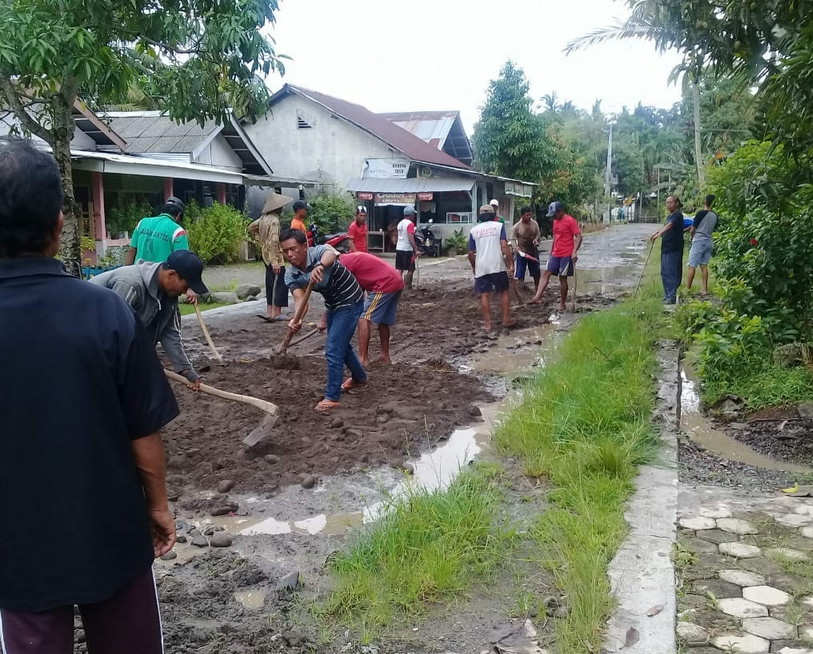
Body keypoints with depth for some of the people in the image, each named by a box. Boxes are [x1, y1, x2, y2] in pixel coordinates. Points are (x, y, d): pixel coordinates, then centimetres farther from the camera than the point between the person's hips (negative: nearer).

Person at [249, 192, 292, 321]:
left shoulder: (264, 218, 7)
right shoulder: (274, 220, -19)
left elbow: (251, 227, 24)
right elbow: (273, 241, -24)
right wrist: (275, 262, -25)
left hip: (266, 256, 9)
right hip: (275, 256, -9)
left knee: (270, 284, 13)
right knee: (280, 284, -4)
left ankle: (269, 311, 16)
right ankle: (277, 313, -4)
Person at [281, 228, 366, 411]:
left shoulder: (319, 252, -30)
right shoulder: (291, 275, -13)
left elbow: (331, 254, -55)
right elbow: (300, 299, -27)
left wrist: (320, 266, -78)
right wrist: (297, 319, -49)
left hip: (350, 302, -8)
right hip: (332, 304, 8)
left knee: (333, 349, -11)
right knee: (340, 344, 25)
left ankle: (332, 397, -1)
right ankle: (359, 377, 50)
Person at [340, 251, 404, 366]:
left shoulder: (344, 263, -9)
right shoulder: (353, 258, 21)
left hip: (385, 285, -10)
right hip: (397, 281, 10)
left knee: (364, 318, -7)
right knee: (383, 321, 21)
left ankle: (363, 359, -8)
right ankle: (385, 356, 30)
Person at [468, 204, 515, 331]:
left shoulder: (474, 230, 9)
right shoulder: (499, 226, 4)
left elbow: (471, 253, 8)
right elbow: (504, 246, -8)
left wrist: (474, 267, 24)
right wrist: (511, 264, -5)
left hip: (481, 267, 1)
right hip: (498, 266, -1)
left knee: (484, 295, 5)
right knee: (504, 292, 14)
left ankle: (488, 324, 3)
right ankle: (506, 320, 15)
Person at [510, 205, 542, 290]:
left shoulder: (535, 224, -3)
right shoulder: (516, 227, -13)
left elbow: (538, 234, 8)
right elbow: (513, 239, -9)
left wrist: (536, 239, -14)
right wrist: (517, 248, -24)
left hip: (533, 252, 4)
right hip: (522, 253, -4)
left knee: (536, 273, 14)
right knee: (520, 275, -2)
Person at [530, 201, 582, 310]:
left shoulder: (570, 221, -11)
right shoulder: (555, 221, 13)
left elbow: (578, 237, -14)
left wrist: (574, 252, -25)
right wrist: (551, 252, 24)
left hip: (567, 255, -7)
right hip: (555, 255, 7)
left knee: (563, 278, -1)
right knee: (546, 273, -3)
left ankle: (562, 304, 8)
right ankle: (538, 296, -9)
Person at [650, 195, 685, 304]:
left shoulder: (678, 215, -12)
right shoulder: (670, 216, 17)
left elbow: (669, 226, -28)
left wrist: (659, 234, -40)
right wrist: (655, 233, 34)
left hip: (673, 250, -10)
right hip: (665, 248, 10)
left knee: (671, 273, -11)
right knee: (664, 273, 13)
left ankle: (671, 297, -9)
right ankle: (667, 295, 22)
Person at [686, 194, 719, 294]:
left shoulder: (701, 213, -13)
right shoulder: (715, 216, 4)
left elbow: (692, 230, -8)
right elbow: (713, 229, 15)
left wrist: (692, 236, 12)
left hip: (698, 241, -6)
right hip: (709, 242, 6)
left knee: (692, 266, -4)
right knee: (704, 265, 12)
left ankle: (687, 289, -5)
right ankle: (705, 289, 11)